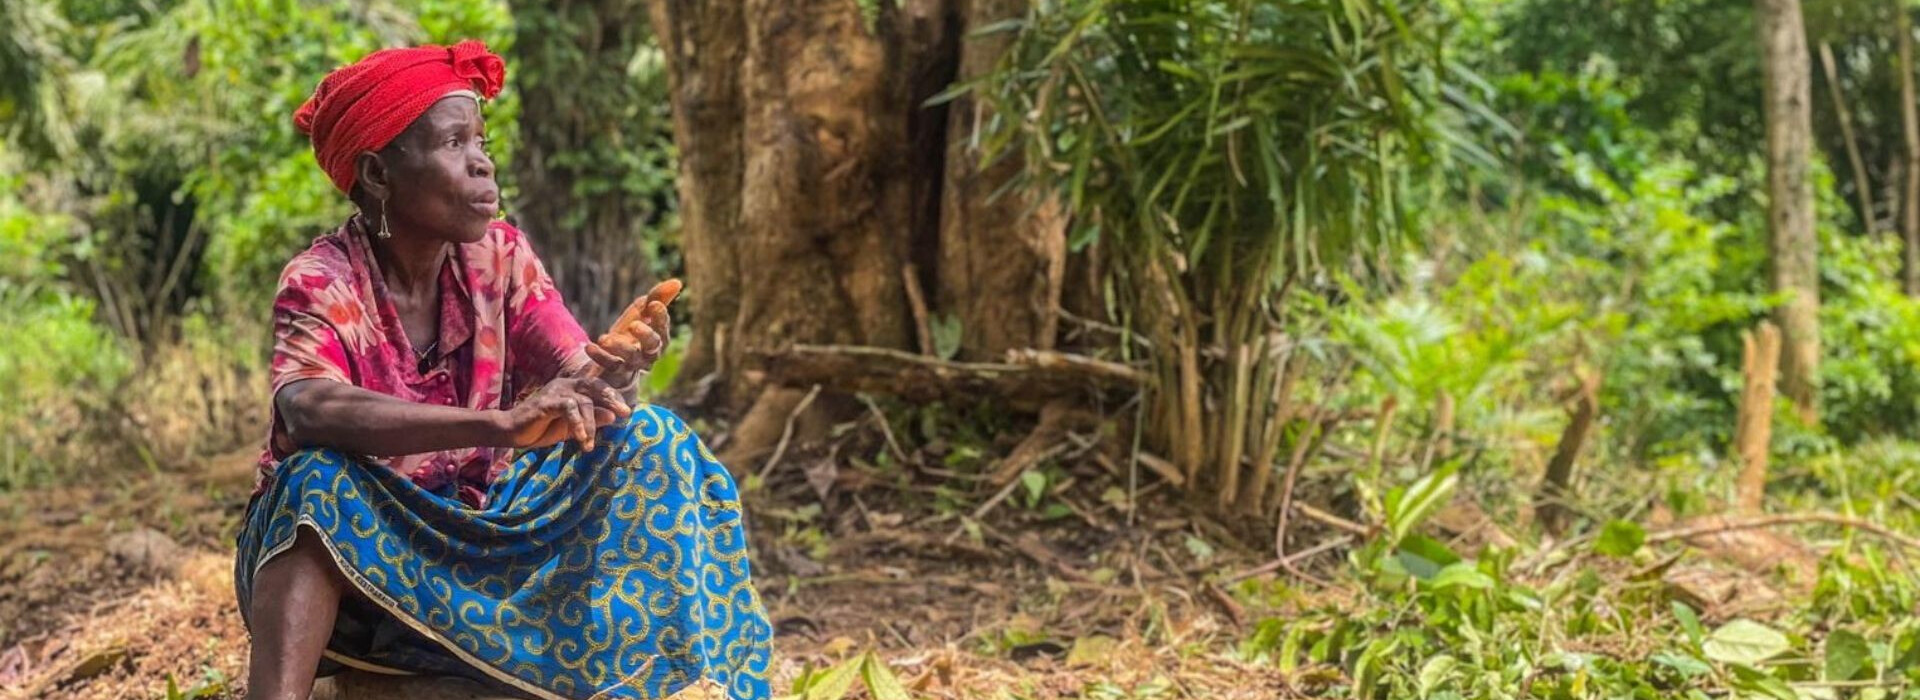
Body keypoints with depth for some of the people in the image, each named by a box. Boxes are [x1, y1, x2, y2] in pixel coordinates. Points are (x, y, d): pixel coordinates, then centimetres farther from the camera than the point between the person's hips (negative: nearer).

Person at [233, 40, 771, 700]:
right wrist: (502, 423, -49)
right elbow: (310, 411, -38)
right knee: (317, 478, -35)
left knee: (645, 438, -13)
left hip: (483, 533, 4)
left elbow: (579, 380, -14)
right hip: (357, 552, -4)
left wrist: (612, 366, -40)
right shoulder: (320, 283, -17)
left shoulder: (500, 256, -4)